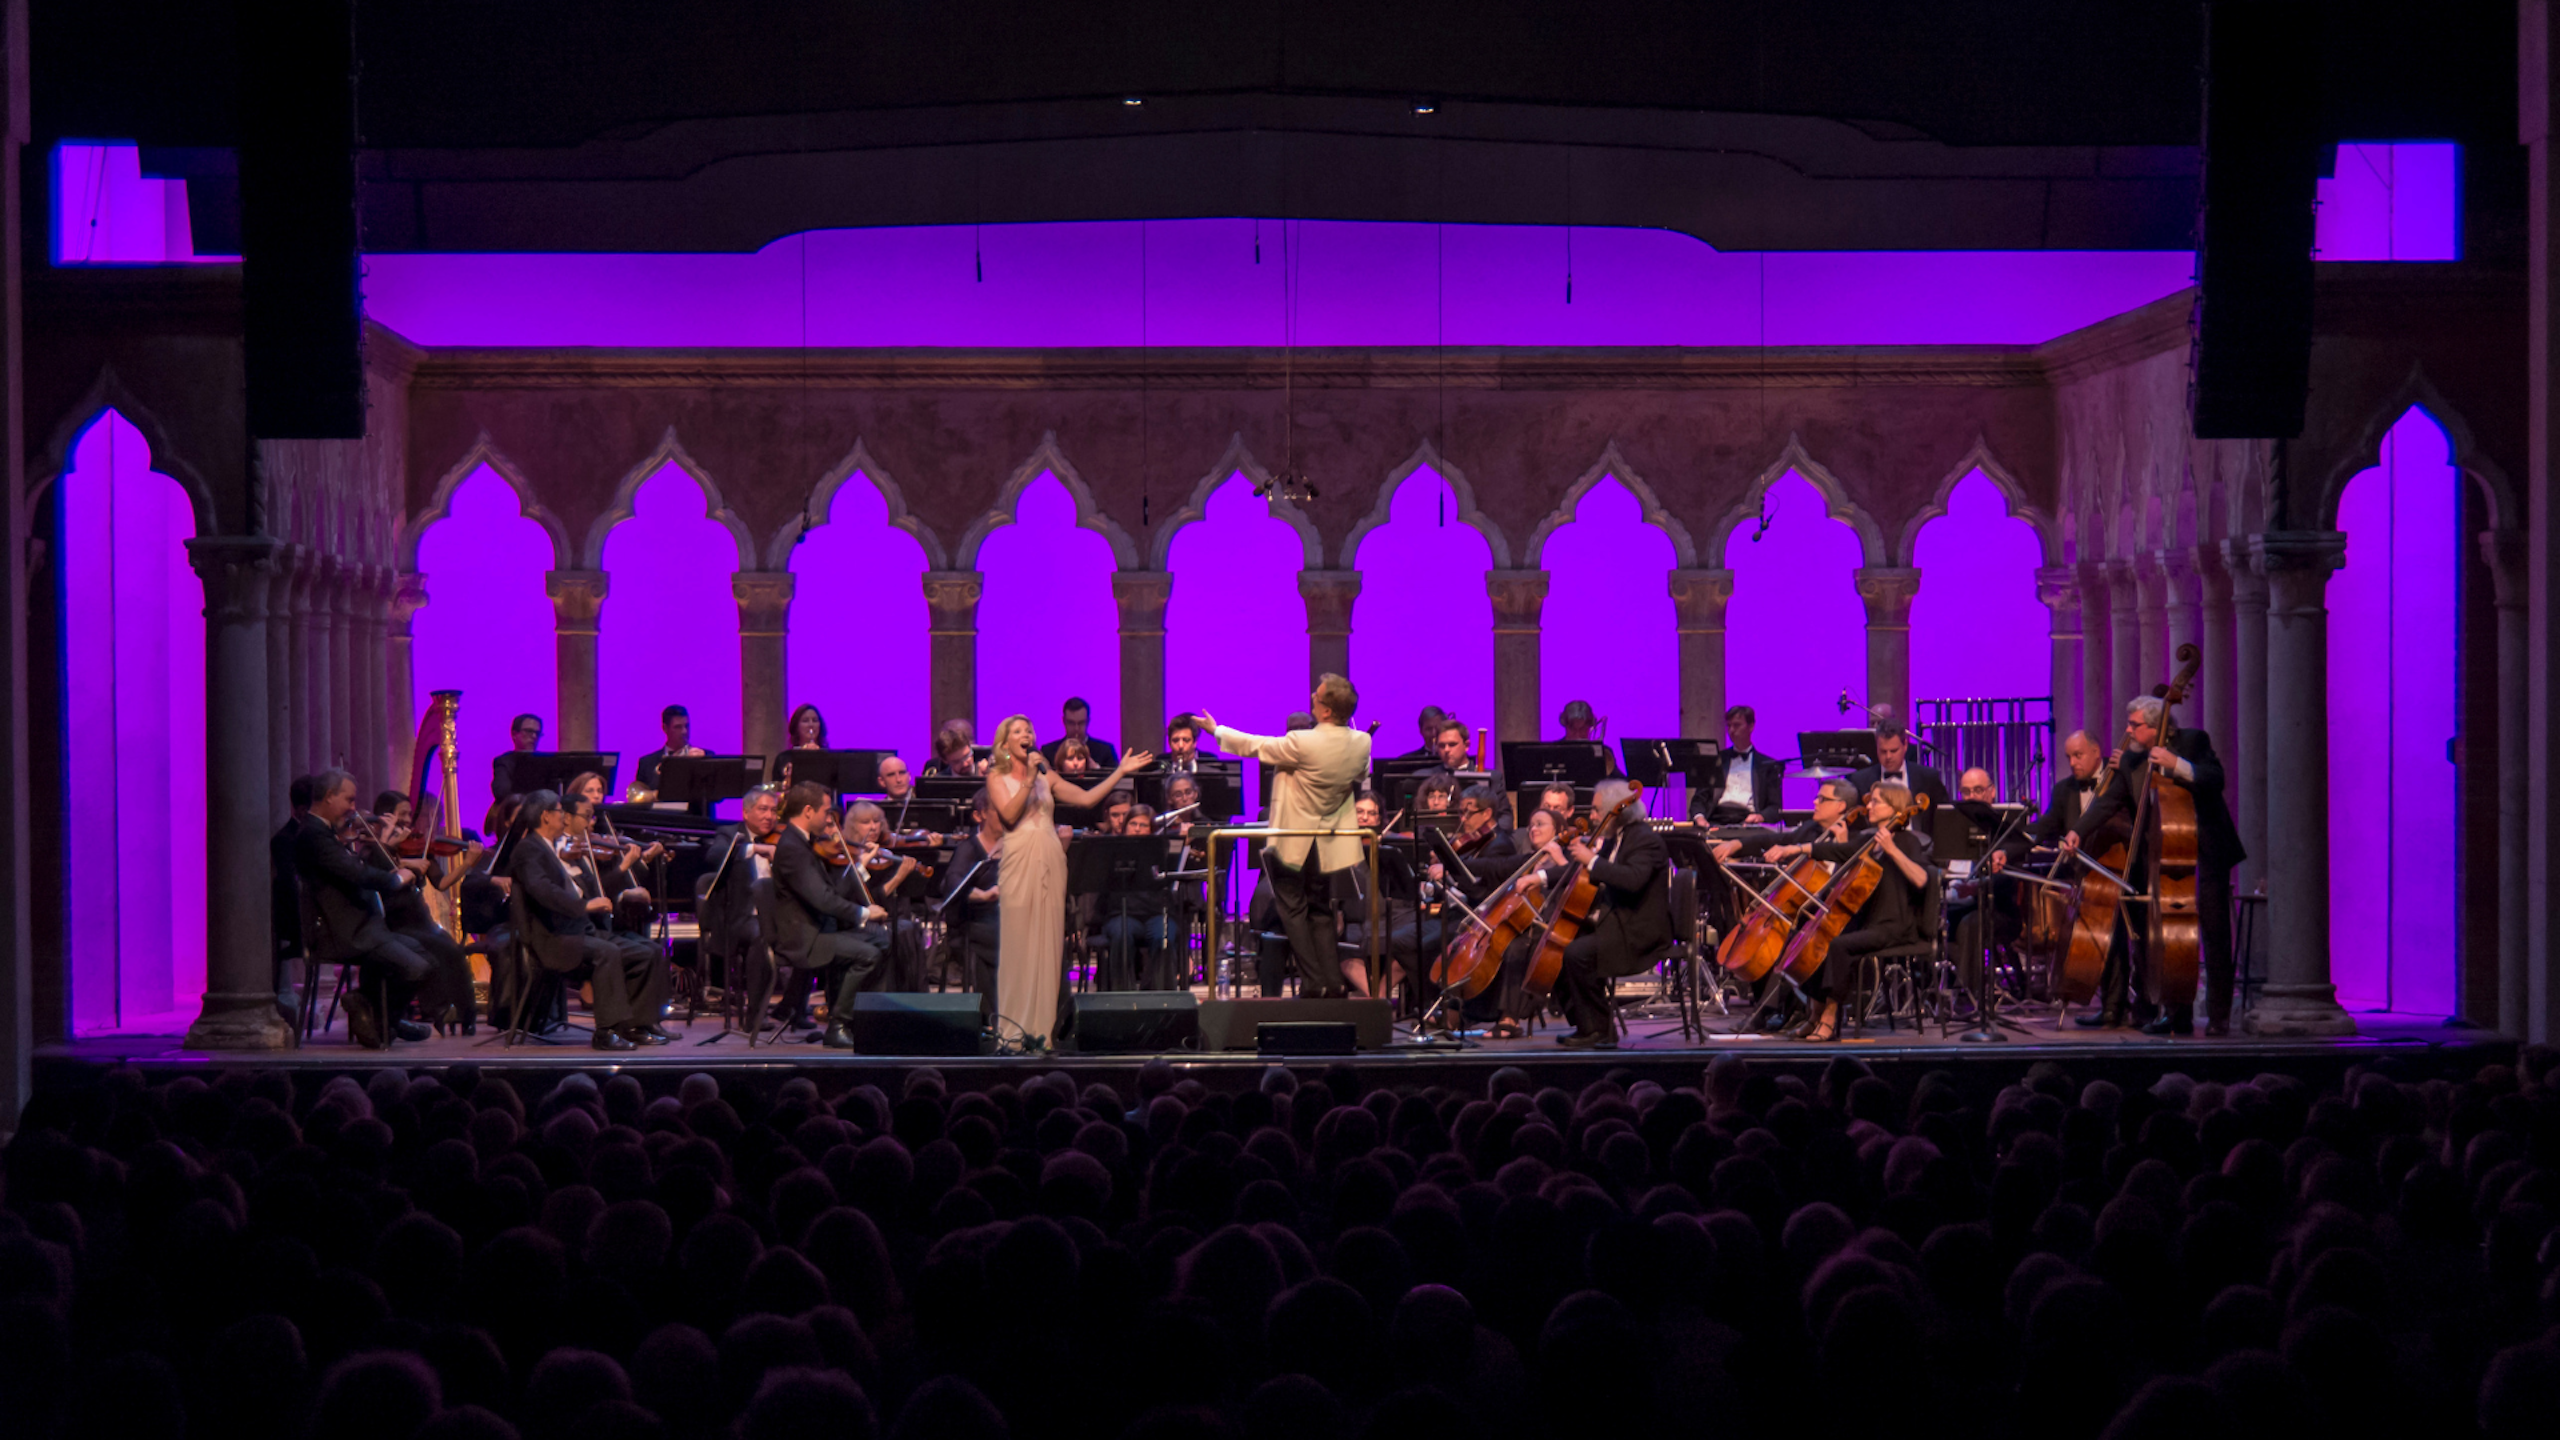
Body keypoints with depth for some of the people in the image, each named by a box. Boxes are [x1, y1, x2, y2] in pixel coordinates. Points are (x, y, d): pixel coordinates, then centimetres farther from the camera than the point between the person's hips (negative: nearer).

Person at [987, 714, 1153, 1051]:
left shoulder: (1046, 778, 18)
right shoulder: (997, 777, 6)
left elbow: (1087, 798, 10)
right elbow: (1009, 814, -10)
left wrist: (1120, 771, 8)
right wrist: (1029, 779, -14)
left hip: (1050, 861, 4)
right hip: (1019, 862, -4)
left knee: (1049, 944, 1)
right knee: (1018, 945, -5)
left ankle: (1043, 1028, 4)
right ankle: (1014, 1030, -3)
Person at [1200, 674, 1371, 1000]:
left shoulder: (1302, 744, -28)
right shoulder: (1361, 744, -10)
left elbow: (1254, 746, -14)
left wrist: (1216, 729, 2)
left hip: (1293, 842, -5)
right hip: (1329, 844, 6)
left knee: (1293, 909, 8)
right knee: (1321, 912, 17)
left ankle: (1312, 982, 3)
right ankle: (1333, 984, 12)